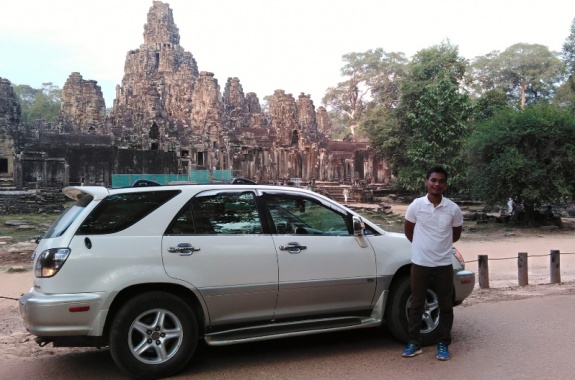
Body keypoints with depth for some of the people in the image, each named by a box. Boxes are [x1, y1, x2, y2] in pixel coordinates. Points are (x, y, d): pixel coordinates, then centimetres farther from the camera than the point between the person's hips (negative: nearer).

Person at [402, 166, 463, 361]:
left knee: (445, 306, 8)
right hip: (420, 264, 0)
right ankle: (414, 343, 19)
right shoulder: (416, 205, -6)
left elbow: (456, 234, 12)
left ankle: (443, 344, 22)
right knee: (416, 305, 8)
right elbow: (408, 229, 9)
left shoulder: (453, 209, -4)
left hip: (443, 265, 1)